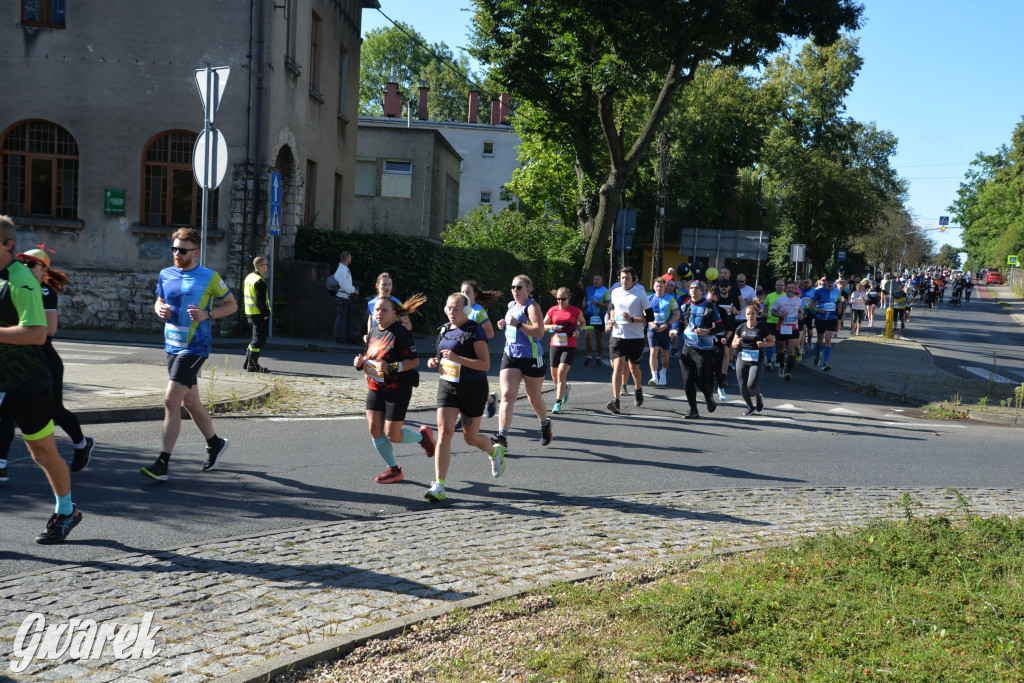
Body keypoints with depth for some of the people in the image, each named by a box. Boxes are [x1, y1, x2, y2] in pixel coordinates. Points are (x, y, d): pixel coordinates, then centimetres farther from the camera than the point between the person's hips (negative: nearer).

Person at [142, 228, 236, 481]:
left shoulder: (209, 277, -6)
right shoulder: (165, 274, 9)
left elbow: (232, 304, 2)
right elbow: (159, 301, 23)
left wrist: (206, 314, -15)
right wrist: (159, 310, -1)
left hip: (194, 347, -7)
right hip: (172, 345, 7)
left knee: (171, 400, -14)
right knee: (190, 402, 15)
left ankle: (162, 464, -12)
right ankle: (215, 444, 36)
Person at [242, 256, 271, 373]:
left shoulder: (248, 278, 13)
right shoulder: (260, 281, -18)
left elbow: (244, 297, 19)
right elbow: (260, 301, -22)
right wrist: (265, 313, -14)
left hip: (249, 314, 10)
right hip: (259, 315, -10)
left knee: (255, 338, 18)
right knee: (259, 340, -4)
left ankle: (247, 363, 21)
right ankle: (252, 365, -3)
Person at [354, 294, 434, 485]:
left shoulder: (400, 333, -14)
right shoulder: (373, 331, 9)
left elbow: (415, 361, -17)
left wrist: (392, 367, -27)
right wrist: (360, 362, -1)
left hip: (398, 390, -7)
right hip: (375, 389, 7)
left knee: (392, 435, -7)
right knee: (374, 428, 1)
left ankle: (422, 435, 24)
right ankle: (393, 470, 17)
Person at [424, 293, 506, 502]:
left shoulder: (475, 331, -12)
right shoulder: (445, 330, 9)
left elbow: (485, 364, -18)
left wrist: (457, 359, -28)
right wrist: (435, 361, 3)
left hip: (473, 389, -5)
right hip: (447, 386, 5)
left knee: (471, 438, 7)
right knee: (444, 431, -12)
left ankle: (495, 452, 43)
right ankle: (439, 486, -15)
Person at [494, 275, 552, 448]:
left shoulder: (532, 306, -11)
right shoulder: (511, 305, 12)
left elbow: (539, 331, -23)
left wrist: (518, 324, -29)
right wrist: (504, 325, 10)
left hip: (531, 358, -5)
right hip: (510, 356, 5)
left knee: (534, 398, 11)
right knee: (507, 395, -12)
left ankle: (545, 424, 41)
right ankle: (502, 437, -19)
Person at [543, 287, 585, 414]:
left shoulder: (575, 310, -1)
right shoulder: (552, 310, 3)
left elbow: (583, 322, 17)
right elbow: (543, 325, 13)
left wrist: (578, 329, -4)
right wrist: (550, 327, -9)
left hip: (569, 347, -3)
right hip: (555, 345, 3)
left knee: (562, 372, -18)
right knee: (554, 376, 12)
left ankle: (558, 403, -14)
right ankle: (565, 388, 47)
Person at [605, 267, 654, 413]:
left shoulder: (640, 294, -7)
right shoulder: (615, 292, 5)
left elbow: (650, 317, -8)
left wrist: (632, 319, -19)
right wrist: (611, 320, 9)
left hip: (636, 337, -2)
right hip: (618, 336, 2)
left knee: (634, 368, 12)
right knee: (618, 366, -13)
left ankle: (638, 389, 44)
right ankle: (615, 401, -20)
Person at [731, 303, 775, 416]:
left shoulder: (762, 328, -1)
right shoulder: (741, 327, 5)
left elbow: (772, 341, 9)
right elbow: (733, 344, 13)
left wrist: (764, 344, -11)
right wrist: (737, 343, -10)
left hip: (757, 361, -3)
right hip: (742, 360, 3)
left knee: (752, 385, -17)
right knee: (743, 387, 1)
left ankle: (758, 397, 18)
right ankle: (750, 407, 26)